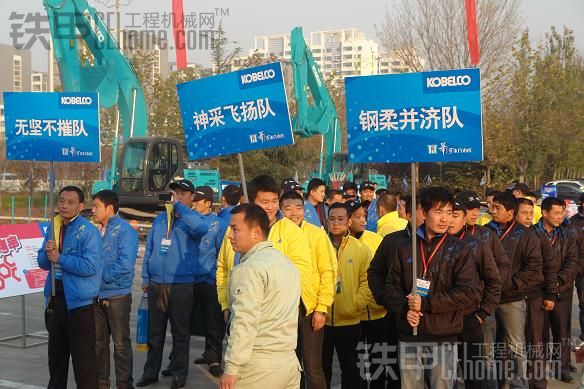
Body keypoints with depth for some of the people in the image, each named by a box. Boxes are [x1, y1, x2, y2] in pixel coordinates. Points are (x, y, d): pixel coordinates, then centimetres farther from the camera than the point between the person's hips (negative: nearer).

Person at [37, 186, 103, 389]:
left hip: (79, 300, -7)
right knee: (56, 350, 19)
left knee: (83, 354, -1)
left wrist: (60, 258, -17)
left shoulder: (88, 231, -13)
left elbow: (90, 266, -23)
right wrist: (47, 252, -10)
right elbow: (43, 263, 12)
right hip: (56, 297, 7)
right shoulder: (53, 227, 10)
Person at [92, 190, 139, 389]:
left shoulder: (124, 230, -13)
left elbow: (125, 264, -22)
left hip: (117, 295, -7)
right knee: (98, 341, 15)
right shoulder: (96, 230, 9)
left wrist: (100, 277, -16)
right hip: (96, 296, 7)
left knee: (121, 343, 2)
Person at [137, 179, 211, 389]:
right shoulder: (160, 219, 13)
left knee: (180, 332, 4)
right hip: (156, 284, 4)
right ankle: (151, 372, 22)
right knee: (154, 331, 11)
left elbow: (201, 227, -28)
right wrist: (146, 278, 9)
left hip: (181, 285, -4)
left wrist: (179, 206, -20)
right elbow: (149, 249, 15)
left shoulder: (193, 219, -1)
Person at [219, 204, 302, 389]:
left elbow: (245, 322, -20)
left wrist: (231, 368, -20)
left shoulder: (249, 268, -14)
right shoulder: (287, 262, 14)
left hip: (258, 366, -8)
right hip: (289, 360, 8)